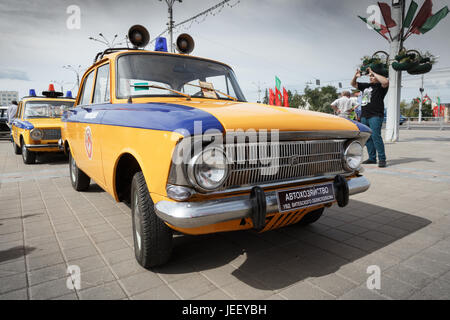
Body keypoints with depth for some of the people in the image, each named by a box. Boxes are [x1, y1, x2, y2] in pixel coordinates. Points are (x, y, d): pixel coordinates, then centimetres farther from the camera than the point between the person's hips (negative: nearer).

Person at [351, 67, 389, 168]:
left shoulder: (380, 87, 1)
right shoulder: (366, 86, 20)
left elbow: (386, 81, -22)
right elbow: (353, 84, 29)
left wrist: (373, 72, -12)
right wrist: (355, 76, 8)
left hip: (375, 116, -7)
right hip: (364, 116, 7)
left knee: (376, 136, -14)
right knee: (367, 138, 8)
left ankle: (382, 159, -9)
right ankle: (372, 158, 17)